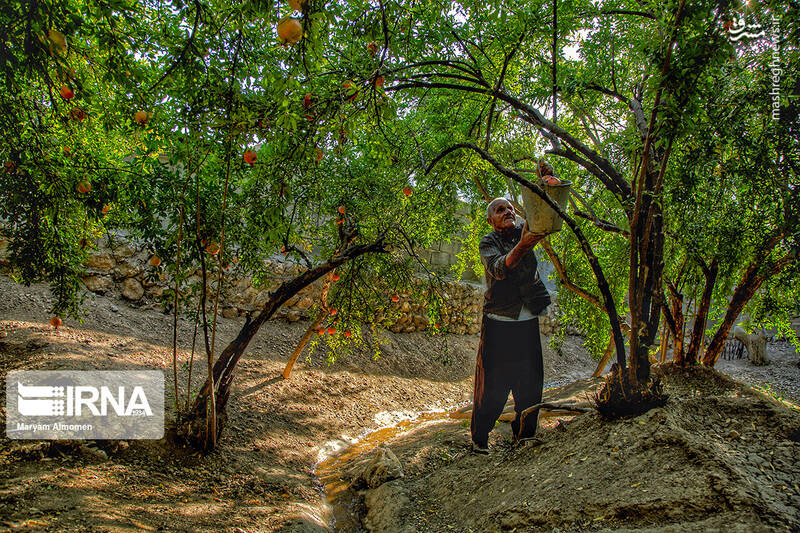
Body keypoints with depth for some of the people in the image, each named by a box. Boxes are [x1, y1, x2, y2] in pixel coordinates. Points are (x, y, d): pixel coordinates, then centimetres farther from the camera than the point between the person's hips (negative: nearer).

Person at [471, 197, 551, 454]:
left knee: (530, 382, 7)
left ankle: (525, 433, 23)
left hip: (528, 321, 4)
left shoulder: (524, 230, 9)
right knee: (493, 382, -1)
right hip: (499, 322, -4)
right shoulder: (488, 243, -4)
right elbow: (499, 268, -22)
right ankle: (479, 439, 11)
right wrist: (523, 246, -40)